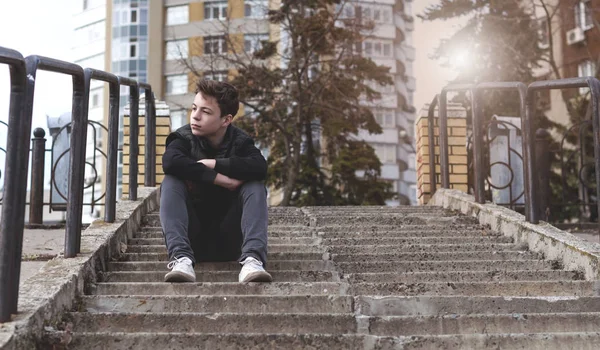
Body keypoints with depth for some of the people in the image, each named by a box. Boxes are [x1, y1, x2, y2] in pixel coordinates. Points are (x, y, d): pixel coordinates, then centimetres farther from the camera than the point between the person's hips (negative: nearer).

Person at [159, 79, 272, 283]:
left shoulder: (240, 142, 0)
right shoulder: (184, 138, -2)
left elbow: (260, 167, -24)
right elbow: (171, 161, -27)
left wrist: (211, 164, -23)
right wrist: (218, 178, -27)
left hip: (229, 241, 1)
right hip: (192, 238, 0)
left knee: (255, 186, -21)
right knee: (171, 182, -22)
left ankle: (252, 258, -39)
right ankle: (181, 257, -40)